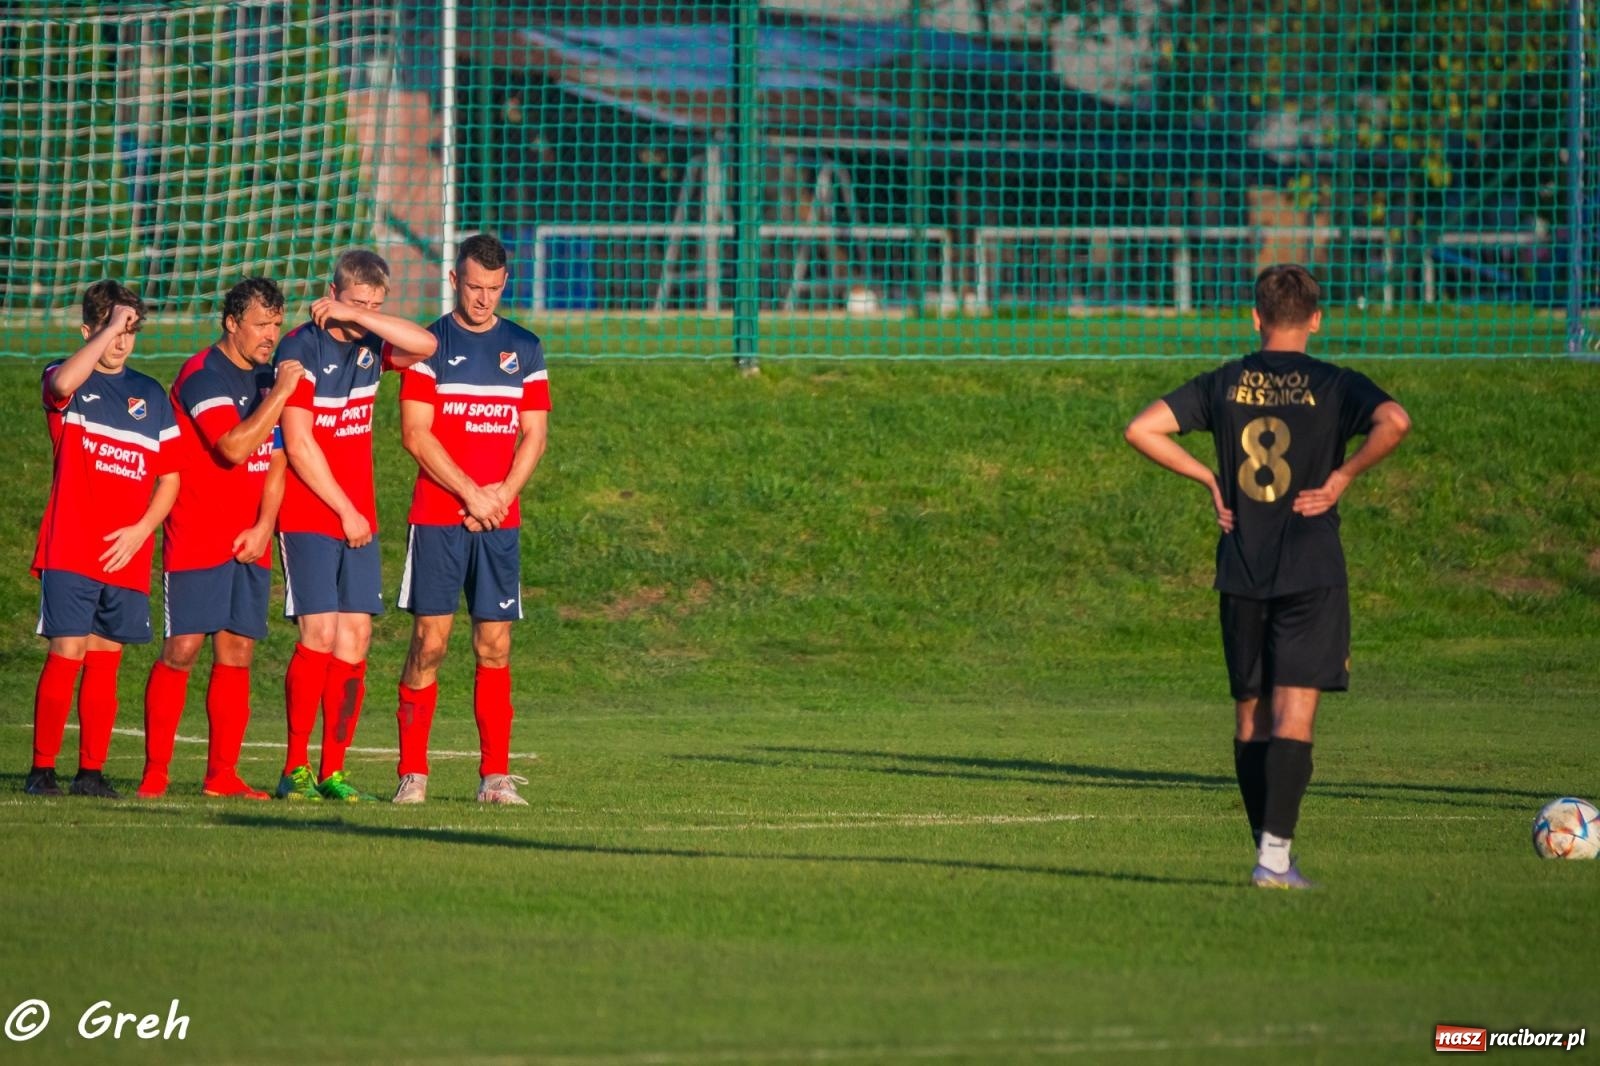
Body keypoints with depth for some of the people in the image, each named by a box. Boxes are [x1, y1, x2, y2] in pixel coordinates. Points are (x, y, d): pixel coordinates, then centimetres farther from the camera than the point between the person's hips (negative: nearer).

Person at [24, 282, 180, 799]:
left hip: (127, 556, 4)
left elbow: (170, 476, 13)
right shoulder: (67, 382, 3)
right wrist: (110, 327, -21)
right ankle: (42, 768, -4)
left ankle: (92, 771, 10)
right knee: (65, 655, -9)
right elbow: (62, 383, -25)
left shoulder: (151, 396, 14)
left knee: (105, 661, 5)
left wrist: (141, 530, -2)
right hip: (70, 551, -4)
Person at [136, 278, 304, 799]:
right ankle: (155, 771, -3)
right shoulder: (203, 376, -10)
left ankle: (222, 773, 6)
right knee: (181, 651, -8)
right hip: (196, 538, -7)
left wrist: (264, 526, 3)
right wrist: (280, 394, -19)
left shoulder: (264, 378, 14)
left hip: (248, 542, 7)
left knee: (237, 653, 3)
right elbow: (234, 447, -22)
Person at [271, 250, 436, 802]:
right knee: (320, 635, -13)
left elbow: (425, 345, -9)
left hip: (359, 518, 6)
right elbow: (299, 445, -11)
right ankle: (296, 767, -8)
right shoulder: (301, 348, -8)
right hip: (309, 518, -6)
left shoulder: (370, 347, 10)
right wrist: (346, 512, -9)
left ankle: (333, 771, 3)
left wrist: (358, 316, -13)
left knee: (355, 638, 0)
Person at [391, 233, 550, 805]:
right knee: (429, 643, -6)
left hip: (499, 521, 3)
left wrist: (502, 495, -5)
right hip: (437, 517, -3)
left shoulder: (524, 349, 12)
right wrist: (470, 494, -9)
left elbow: (534, 436, 10)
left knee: (494, 648, 0)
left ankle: (495, 775, 2)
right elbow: (415, 433, -4)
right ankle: (412, 772, -2)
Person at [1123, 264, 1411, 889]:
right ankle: (1275, 855, -18)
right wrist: (1343, 476, -8)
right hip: (1311, 572, -3)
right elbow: (1393, 422, -21)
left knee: (1251, 714, 13)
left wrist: (1207, 479, 7)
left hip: (1241, 572, 3)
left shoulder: (1223, 384, 6)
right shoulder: (1333, 385, -2)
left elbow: (1141, 430, 1)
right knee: (1293, 714, -6)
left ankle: (1267, 849, 15)